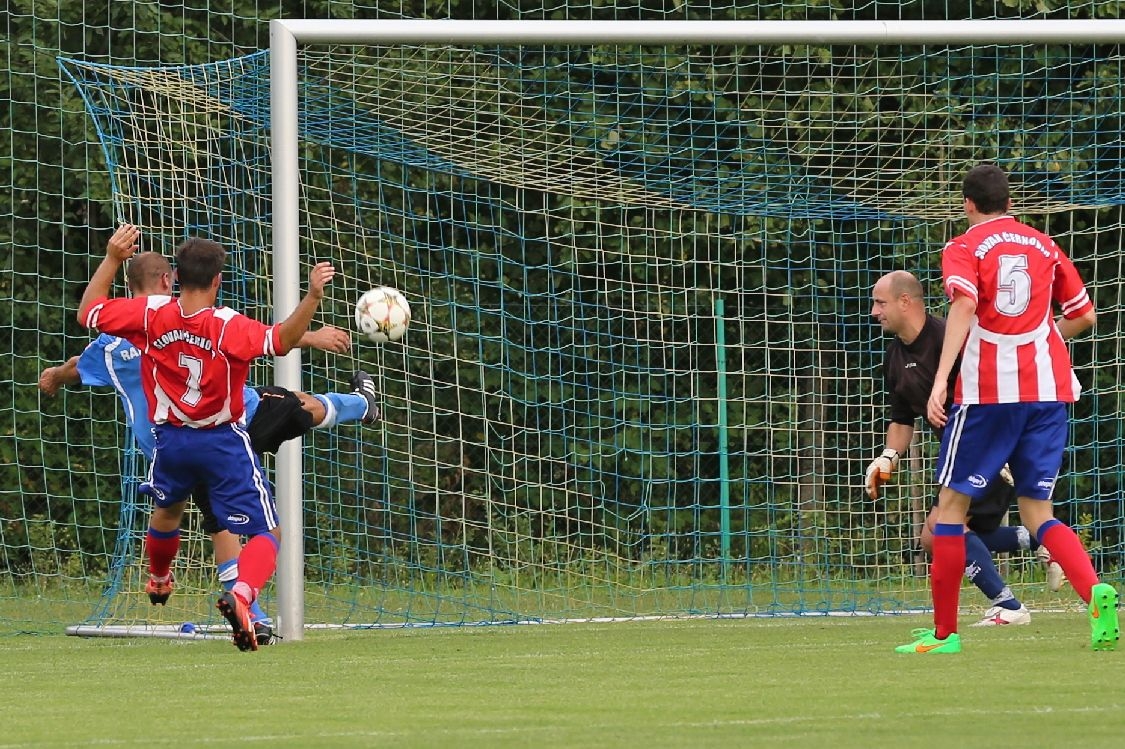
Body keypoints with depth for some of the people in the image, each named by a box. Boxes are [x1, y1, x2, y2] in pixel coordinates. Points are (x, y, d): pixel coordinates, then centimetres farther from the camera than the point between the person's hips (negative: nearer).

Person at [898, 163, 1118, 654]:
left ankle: (943, 632, 7)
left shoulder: (965, 248, 1)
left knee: (952, 503, 7)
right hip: (1047, 389, 4)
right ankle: (1095, 591, -19)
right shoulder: (1044, 246, 14)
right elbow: (1085, 316, 18)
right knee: (1037, 512, 8)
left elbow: (964, 305, -18)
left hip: (987, 392, -4)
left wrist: (941, 379, -25)